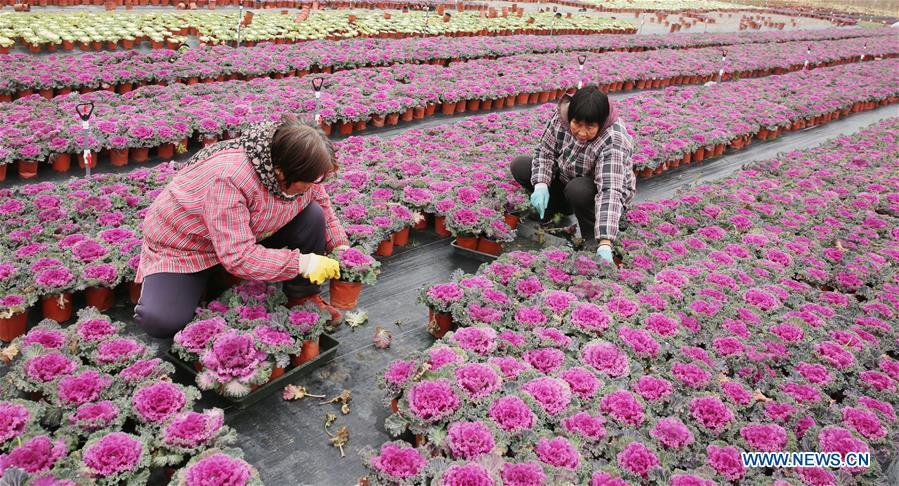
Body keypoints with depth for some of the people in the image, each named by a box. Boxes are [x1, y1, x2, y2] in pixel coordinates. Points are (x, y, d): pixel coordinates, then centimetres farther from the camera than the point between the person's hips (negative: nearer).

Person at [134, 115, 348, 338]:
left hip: (251, 235, 6)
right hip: (184, 243, -5)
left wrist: (341, 247, -8)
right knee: (161, 321, -27)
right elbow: (239, 257, -37)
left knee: (312, 215, -18)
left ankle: (304, 298, -1)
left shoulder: (295, 165, -19)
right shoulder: (229, 179, -39)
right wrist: (302, 263, -36)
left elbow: (322, 204, 2)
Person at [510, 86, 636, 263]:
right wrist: (541, 184, -25)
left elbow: (610, 191, -44)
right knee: (519, 166, -8)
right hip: (566, 178, 6)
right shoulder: (561, 116, -21)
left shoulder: (614, 140, -36)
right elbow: (545, 150, -7)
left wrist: (605, 245, -52)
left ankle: (592, 240, -11)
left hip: (597, 191, -5)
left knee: (577, 190, -38)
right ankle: (560, 211, 7)